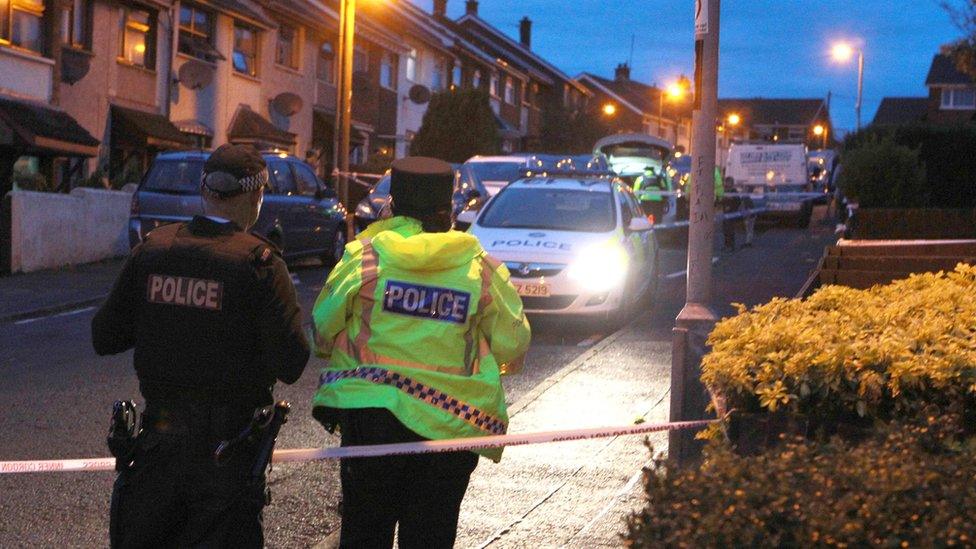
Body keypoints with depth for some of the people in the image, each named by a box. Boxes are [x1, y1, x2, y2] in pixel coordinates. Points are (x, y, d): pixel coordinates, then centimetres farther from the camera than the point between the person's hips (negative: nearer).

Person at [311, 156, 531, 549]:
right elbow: (512, 347, 5)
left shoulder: (364, 256, -3)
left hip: (371, 417, 0)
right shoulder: (482, 268, 0)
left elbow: (321, 330, 2)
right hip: (449, 428, 1)